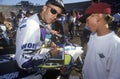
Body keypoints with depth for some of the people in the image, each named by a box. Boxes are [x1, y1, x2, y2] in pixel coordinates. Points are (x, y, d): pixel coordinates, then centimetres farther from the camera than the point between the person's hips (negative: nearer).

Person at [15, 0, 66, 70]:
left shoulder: (43, 22, -5)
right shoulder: (31, 27, -33)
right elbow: (25, 62, -38)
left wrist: (49, 43, 2)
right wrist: (50, 54, -27)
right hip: (27, 70, -8)